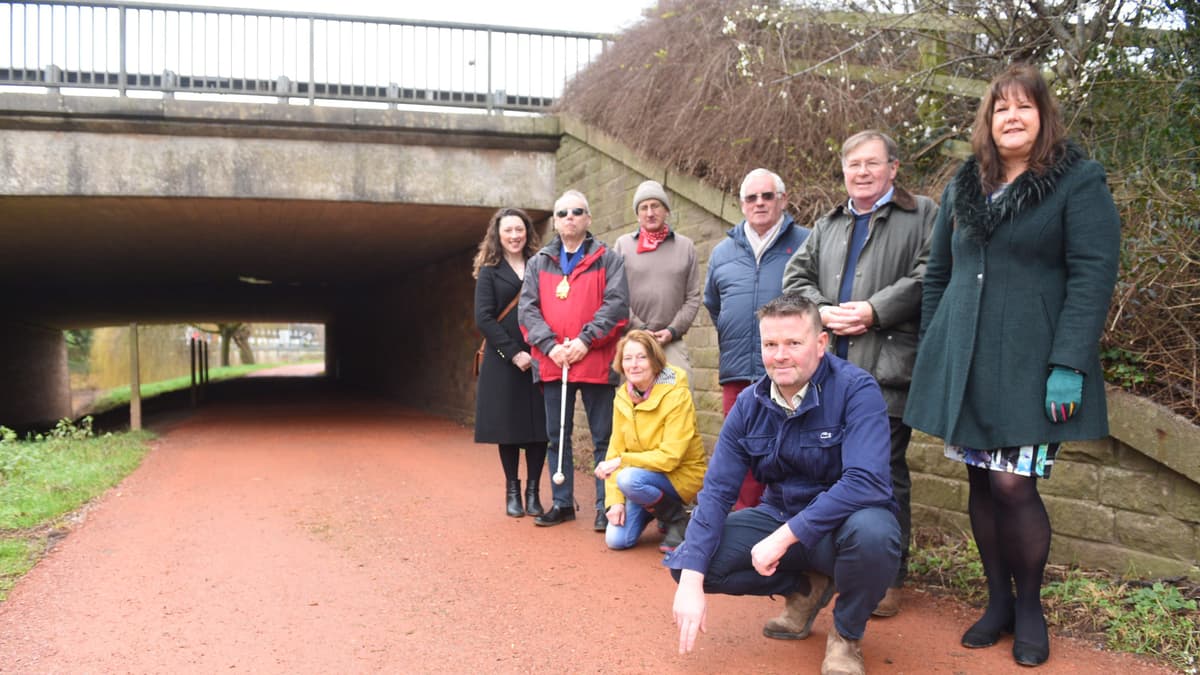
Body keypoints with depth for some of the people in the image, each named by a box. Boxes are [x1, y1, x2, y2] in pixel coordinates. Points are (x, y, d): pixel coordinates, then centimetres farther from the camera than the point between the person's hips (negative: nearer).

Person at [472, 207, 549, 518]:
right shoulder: (489, 271, 4)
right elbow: (484, 318, -5)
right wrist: (514, 353, -13)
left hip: (539, 359, 2)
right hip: (503, 361, -2)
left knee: (539, 425, 0)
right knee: (509, 425, 2)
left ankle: (533, 492, 10)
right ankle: (512, 491, 15)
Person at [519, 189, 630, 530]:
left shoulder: (607, 260, 5)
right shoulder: (538, 263, 14)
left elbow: (616, 304, -7)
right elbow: (527, 309, 4)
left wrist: (585, 341, -15)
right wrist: (550, 345, -10)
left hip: (596, 361, -3)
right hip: (552, 362, 3)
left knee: (603, 437, 1)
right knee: (557, 436, 10)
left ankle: (605, 505, 10)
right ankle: (562, 502, 21)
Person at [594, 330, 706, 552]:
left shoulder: (676, 396, -21)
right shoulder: (622, 397, -3)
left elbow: (670, 457, -24)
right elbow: (615, 450, -2)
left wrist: (622, 461, -24)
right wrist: (615, 500, -12)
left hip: (681, 474, -6)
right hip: (644, 472, 6)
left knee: (629, 479, -34)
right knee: (616, 539, -9)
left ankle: (678, 521, -7)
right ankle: (657, 508, 21)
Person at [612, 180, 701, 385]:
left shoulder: (686, 246, 12)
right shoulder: (623, 245, 8)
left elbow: (693, 298, 9)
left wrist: (673, 330, -5)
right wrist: (639, 330, -7)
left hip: (672, 342, 1)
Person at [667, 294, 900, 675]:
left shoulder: (856, 390, -20)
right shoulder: (749, 404, -6)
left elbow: (865, 482, -33)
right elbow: (717, 489, -9)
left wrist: (784, 538, -33)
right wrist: (691, 580, -21)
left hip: (845, 522, -4)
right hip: (780, 517, 5)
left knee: (871, 531, -40)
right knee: (688, 563, -13)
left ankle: (847, 634, -6)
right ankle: (803, 588, 12)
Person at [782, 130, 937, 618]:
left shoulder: (922, 214, 4)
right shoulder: (828, 225, 21)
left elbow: (928, 276, -8)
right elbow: (796, 275, 16)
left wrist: (874, 310, -15)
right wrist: (824, 311, -3)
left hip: (886, 365, -5)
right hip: (830, 367, 5)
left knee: (885, 473, -2)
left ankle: (889, 578, 10)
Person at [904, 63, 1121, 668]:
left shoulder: (1079, 182, -1)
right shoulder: (963, 187, 14)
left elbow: (1092, 275, -9)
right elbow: (937, 274, 17)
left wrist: (1068, 364, -17)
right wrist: (930, 354, 12)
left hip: (1028, 364, -5)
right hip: (962, 362, 5)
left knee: (1013, 483, -8)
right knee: (981, 482, 8)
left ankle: (1029, 607, 16)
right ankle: (998, 601, 25)